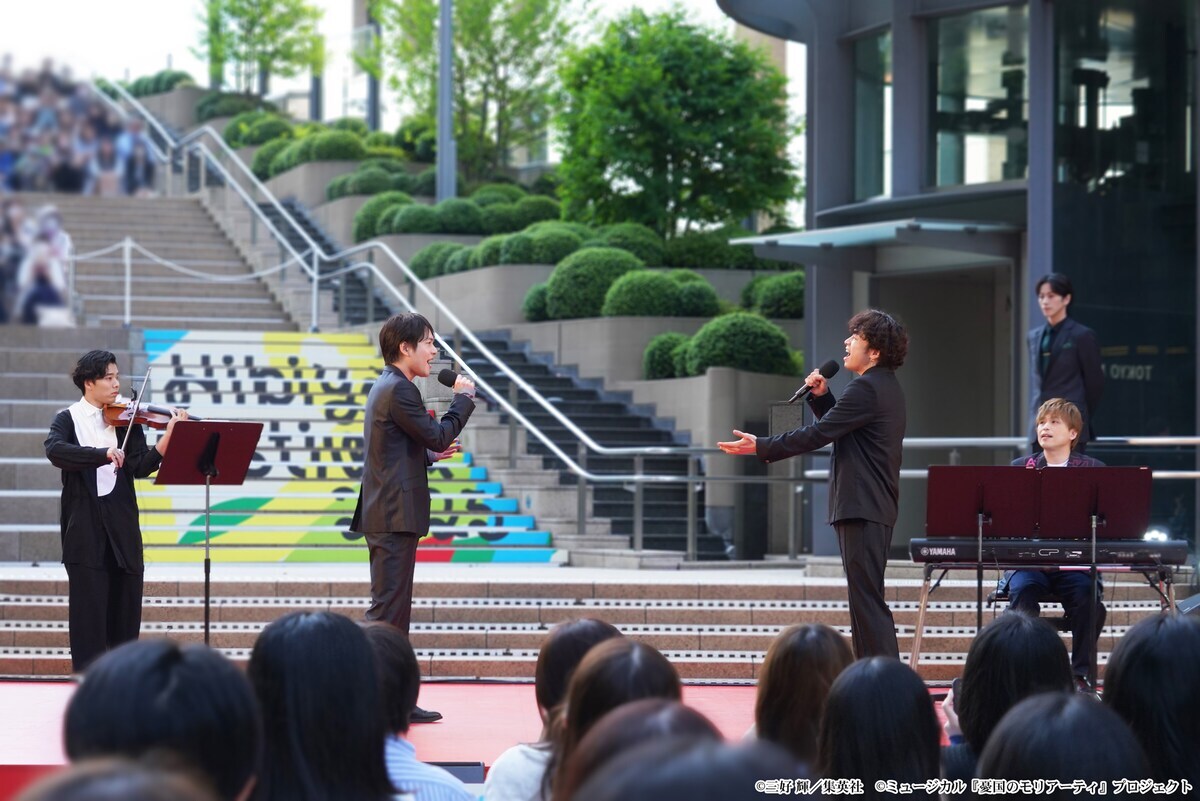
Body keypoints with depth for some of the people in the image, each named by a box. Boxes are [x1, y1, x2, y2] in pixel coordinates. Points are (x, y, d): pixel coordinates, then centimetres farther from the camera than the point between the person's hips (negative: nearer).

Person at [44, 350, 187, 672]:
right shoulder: (68, 420, 2)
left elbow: (141, 467, -2)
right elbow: (55, 451, -19)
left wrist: (169, 434, -15)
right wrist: (103, 453, -31)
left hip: (122, 523, 3)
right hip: (84, 524, -3)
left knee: (126, 602, 6)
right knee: (88, 605, -3)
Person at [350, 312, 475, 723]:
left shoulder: (385, 387, 17)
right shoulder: (399, 389, -15)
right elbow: (438, 435, -15)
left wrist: (432, 454, 15)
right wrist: (463, 399, -4)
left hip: (385, 515, 11)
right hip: (396, 516, -11)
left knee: (392, 606, 13)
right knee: (387, 607, -10)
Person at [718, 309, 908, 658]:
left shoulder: (867, 388, -15)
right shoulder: (884, 387, 17)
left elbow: (819, 433, -16)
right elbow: (838, 426, 24)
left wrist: (761, 447, -10)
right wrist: (822, 396, 9)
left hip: (862, 509, -11)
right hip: (874, 507, 11)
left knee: (867, 598, -10)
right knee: (866, 599, 13)